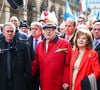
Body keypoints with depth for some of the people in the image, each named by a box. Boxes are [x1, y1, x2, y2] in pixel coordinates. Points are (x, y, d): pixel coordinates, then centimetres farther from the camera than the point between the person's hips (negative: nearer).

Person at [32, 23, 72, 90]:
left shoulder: (65, 44, -6)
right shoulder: (40, 45, 10)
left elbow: (68, 65, -8)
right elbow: (36, 63, 13)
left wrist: (66, 81, -11)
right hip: (44, 85, 4)